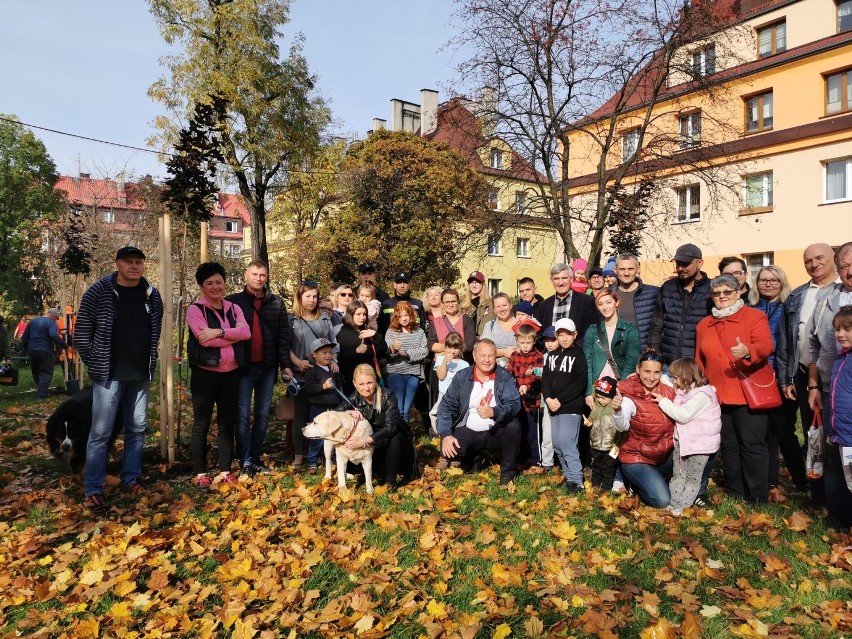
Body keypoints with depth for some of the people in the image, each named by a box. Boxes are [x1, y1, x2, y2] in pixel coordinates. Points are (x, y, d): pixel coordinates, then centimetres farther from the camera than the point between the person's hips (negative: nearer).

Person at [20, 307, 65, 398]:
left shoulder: (33, 321, 12)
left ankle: (40, 390, 33)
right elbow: (54, 336, -30)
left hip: (32, 350, 7)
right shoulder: (51, 322, -11)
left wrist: (25, 349, 24)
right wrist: (63, 345, -25)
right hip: (45, 351, -7)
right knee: (46, 373, 2)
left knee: (36, 372, 20)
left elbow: (24, 337, 16)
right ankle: (42, 393, -3)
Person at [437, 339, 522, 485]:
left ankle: (508, 472, -6)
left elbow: (514, 404, -18)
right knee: (448, 450, -26)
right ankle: (476, 457, 11)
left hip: (496, 432, -1)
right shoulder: (461, 377, -1)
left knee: (513, 426, -30)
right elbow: (447, 406, -4)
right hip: (468, 432, 1)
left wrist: (493, 412, -38)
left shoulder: (505, 378, -4)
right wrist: (446, 434, -19)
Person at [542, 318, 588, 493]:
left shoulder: (579, 355, -3)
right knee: (557, 443, 8)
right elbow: (545, 378, 9)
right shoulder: (551, 355, 14)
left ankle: (576, 481, -6)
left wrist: (560, 400, -15)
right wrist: (548, 398, -9)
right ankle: (568, 476, 19)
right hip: (553, 407, 6)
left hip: (571, 407, -6)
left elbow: (580, 383, -11)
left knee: (566, 442, -13)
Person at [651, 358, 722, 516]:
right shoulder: (683, 390, 4)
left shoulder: (702, 395, -21)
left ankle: (679, 507, 8)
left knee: (692, 478, 6)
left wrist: (663, 401, -21)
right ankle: (671, 503, 20)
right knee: (677, 475, 14)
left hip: (700, 442, -8)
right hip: (682, 440, 9)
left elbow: (684, 415, -26)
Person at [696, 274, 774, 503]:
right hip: (718, 396, 5)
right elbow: (700, 363, 17)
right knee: (728, 446, 11)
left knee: (752, 445, -2)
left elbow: (766, 346, -16)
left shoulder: (755, 316, 0)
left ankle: (757, 499, 8)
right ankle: (734, 496, 22)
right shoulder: (703, 325, 15)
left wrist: (747, 351, -38)